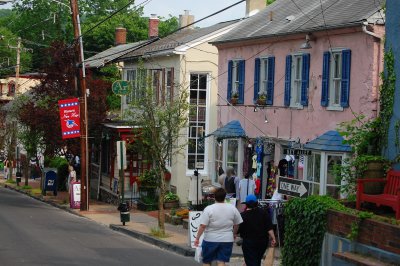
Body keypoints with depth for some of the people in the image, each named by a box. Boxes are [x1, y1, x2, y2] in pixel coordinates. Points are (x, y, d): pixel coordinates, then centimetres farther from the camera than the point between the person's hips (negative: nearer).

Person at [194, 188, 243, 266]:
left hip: (210, 239, -2)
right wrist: (234, 234, 25)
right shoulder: (232, 208, -1)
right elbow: (237, 224, 8)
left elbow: (202, 226, -15)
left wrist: (197, 238, -7)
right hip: (227, 239, 2)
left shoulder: (209, 209, -11)